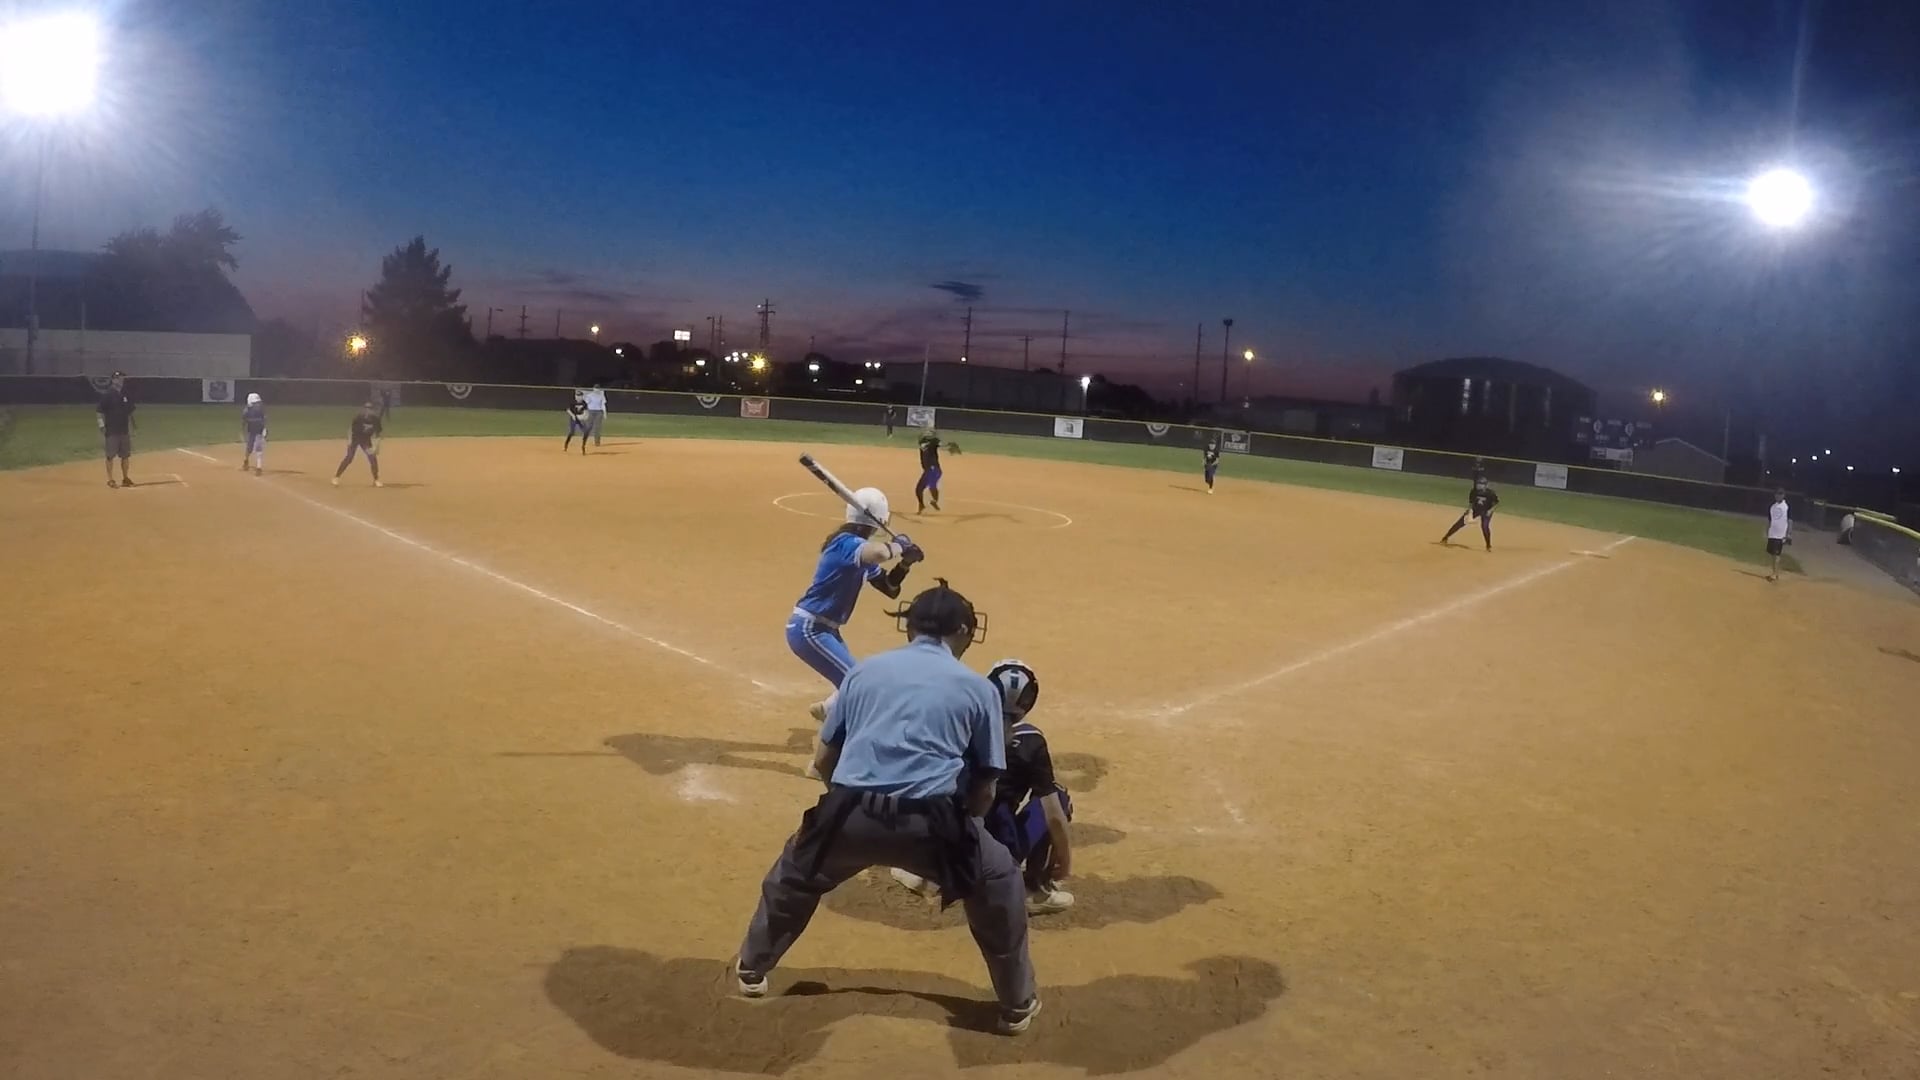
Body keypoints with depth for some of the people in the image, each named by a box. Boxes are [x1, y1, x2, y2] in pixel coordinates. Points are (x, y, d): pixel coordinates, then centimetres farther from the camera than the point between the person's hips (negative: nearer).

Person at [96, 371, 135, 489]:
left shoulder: (125, 396, 9)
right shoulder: (107, 396, -9)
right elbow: (99, 413, -9)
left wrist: (131, 430, 14)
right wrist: (102, 429, -16)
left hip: (124, 431, 6)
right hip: (111, 432, -6)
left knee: (125, 455, 9)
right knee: (110, 456, -1)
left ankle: (125, 479, 18)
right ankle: (110, 480, 4)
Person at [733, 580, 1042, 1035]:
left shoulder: (866, 668, 17)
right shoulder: (978, 687, 12)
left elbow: (823, 761, 20)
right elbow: (983, 792, 12)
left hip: (852, 813, 2)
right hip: (930, 819, -2)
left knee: (796, 872, 33)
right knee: (998, 883, 25)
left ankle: (751, 969, 49)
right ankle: (1017, 1005, 31)